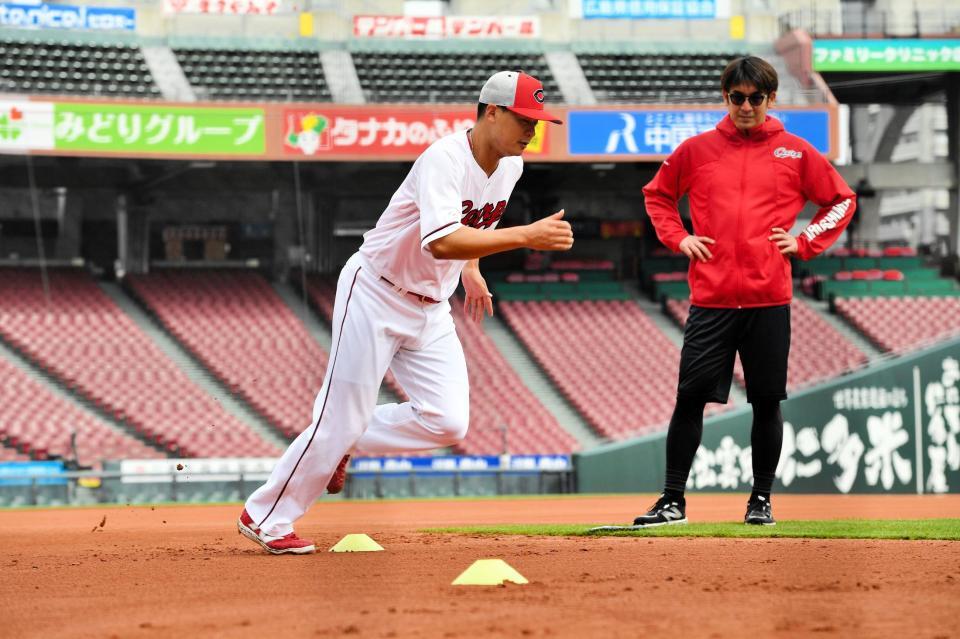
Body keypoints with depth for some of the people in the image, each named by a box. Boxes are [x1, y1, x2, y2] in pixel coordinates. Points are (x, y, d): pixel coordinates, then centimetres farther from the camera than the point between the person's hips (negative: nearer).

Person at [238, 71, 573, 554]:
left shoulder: (510, 166, 1)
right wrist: (525, 236, -43)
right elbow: (440, 242, -40)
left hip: (430, 308, 8)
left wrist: (472, 270, 19)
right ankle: (264, 517, 8)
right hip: (376, 293, -8)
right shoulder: (444, 160, -25)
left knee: (447, 422, -8)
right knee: (343, 419, -7)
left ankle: (344, 444, 13)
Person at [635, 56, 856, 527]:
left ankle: (761, 500, 16)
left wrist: (804, 243, 4)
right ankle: (673, 501, 4)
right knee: (690, 398, -2)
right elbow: (657, 194, 21)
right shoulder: (697, 149, 8)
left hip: (769, 299, 0)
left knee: (767, 402, 4)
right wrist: (677, 238, 7)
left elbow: (841, 200, 15)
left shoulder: (795, 153, 6)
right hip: (711, 298, 0)